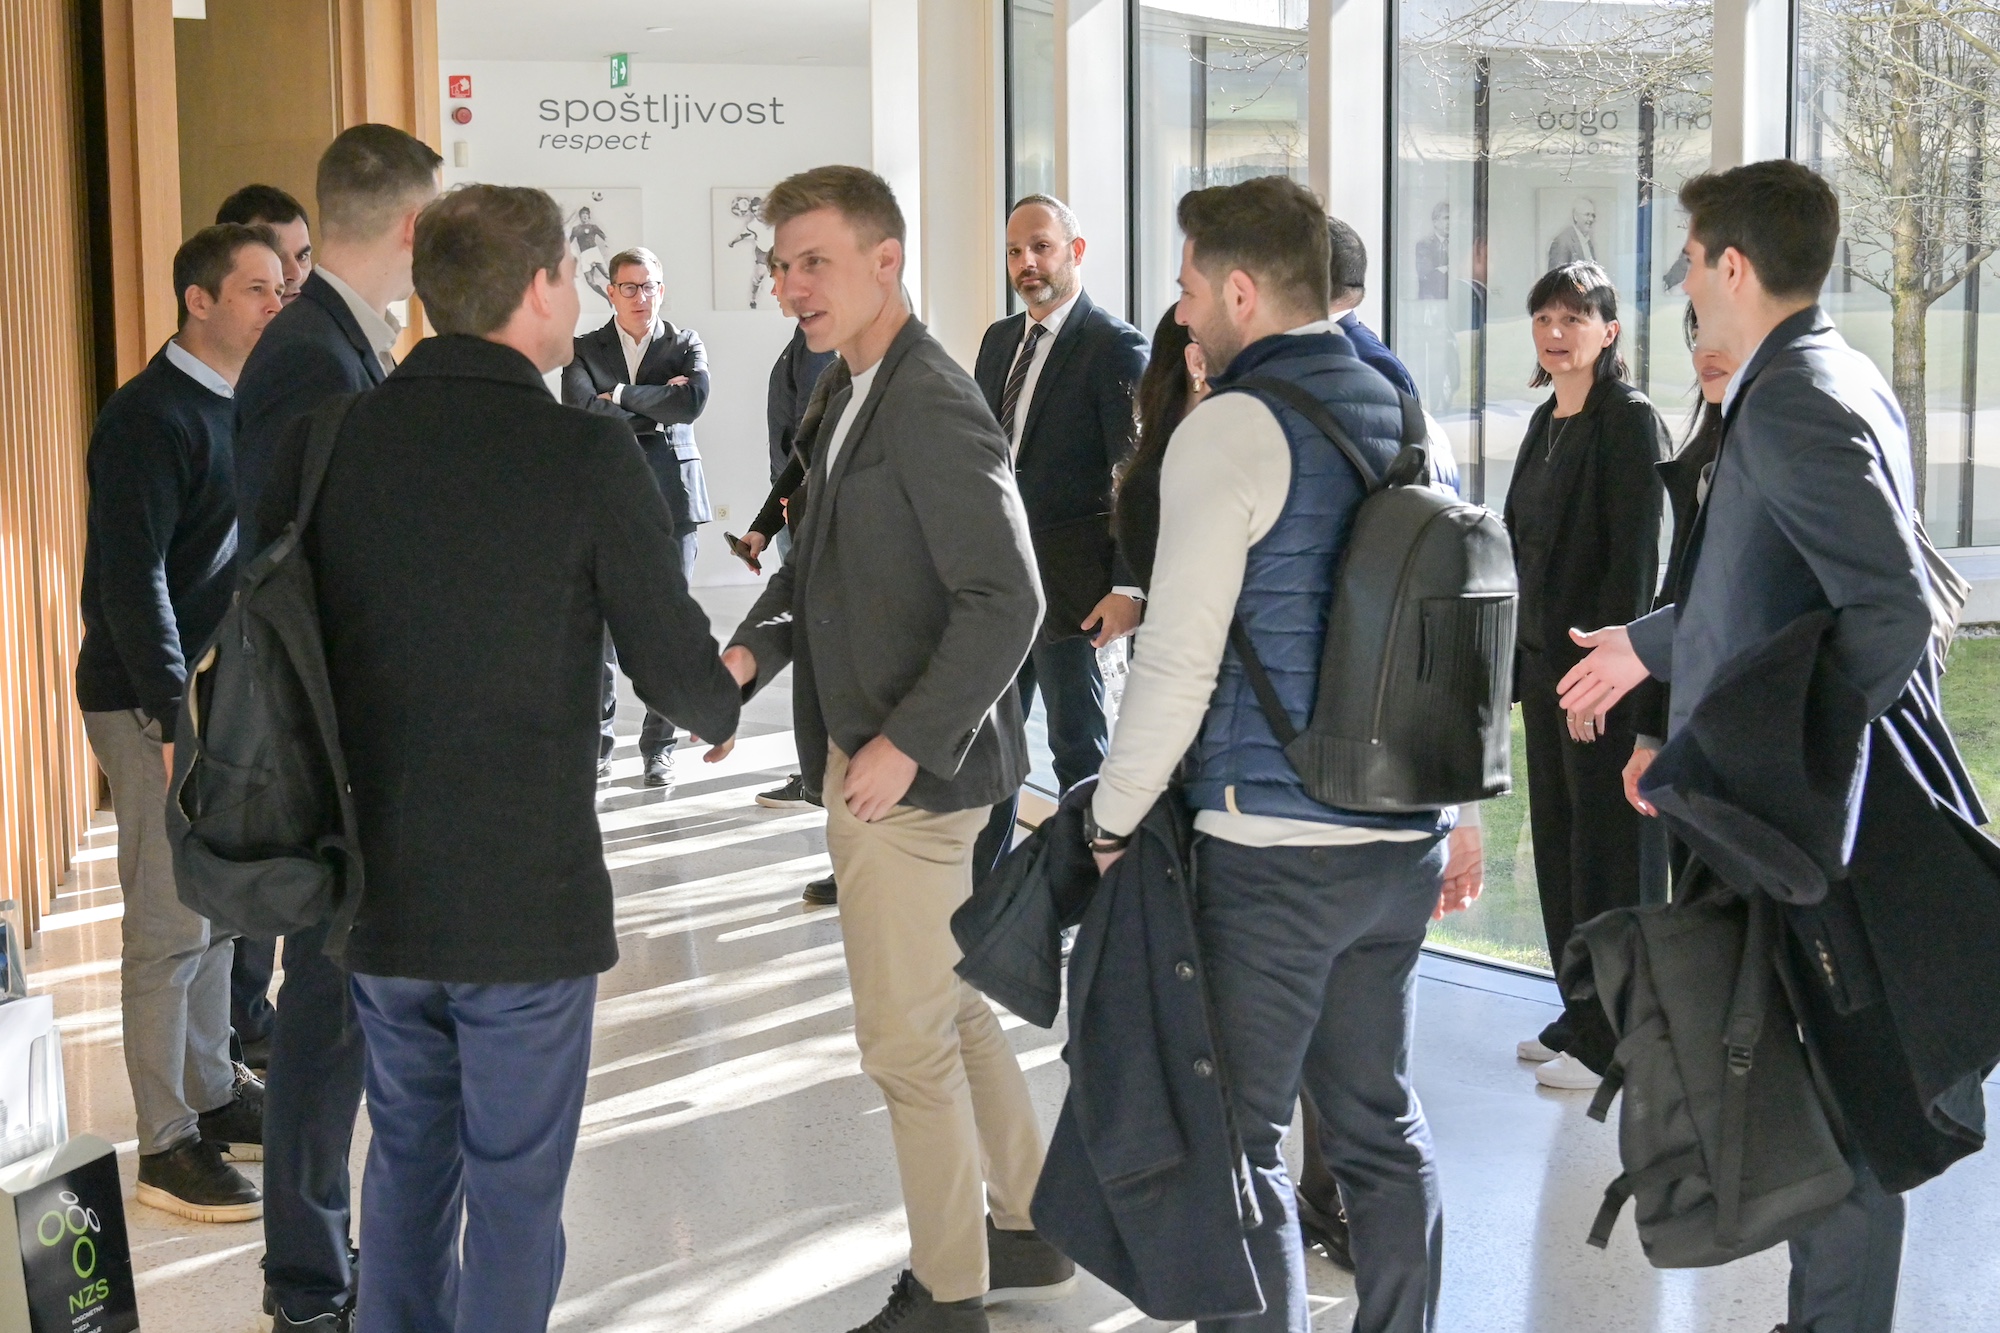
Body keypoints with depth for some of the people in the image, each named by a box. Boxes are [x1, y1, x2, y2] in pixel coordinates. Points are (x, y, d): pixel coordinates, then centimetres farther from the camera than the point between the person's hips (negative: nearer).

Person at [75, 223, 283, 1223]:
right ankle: (167, 1146, 6)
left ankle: (213, 1093, 29)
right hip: (150, 703, -9)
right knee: (170, 925, -3)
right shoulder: (152, 418, -16)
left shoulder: (241, 409, 11)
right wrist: (180, 716, -24)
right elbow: (132, 578, -21)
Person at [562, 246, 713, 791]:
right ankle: (597, 740, 10)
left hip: (671, 500, 0)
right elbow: (581, 413, -9)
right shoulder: (584, 351, 8)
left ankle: (658, 745, 11)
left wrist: (621, 395, -8)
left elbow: (694, 400, -12)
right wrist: (656, 411, -9)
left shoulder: (685, 345, 8)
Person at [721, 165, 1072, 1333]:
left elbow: (1006, 601, -23)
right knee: (954, 1009, 20)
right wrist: (753, 650, 1)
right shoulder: (856, 397, 11)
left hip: (913, 773, -10)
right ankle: (1028, 1234, 35)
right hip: (866, 760, 10)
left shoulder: (932, 407, -18)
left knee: (909, 1039, 1)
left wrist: (904, 744, -24)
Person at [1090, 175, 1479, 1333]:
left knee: (1239, 1135, 3)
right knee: (1382, 1118, 16)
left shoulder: (1233, 426, -11)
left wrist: (1114, 821, -3)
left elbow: (1179, 660, -14)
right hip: (1405, 839, 7)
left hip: (1271, 847, -7)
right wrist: (1452, 817, 22)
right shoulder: (1399, 416, 10)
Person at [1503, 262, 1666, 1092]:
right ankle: (1579, 1015, 24)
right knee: (1557, 840, 13)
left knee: (1606, 847, -2)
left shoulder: (1629, 422, -11)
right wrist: (1526, 659, 14)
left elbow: (1634, 558, -16)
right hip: (1543, 659, 9)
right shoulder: (1547, 423, 15)